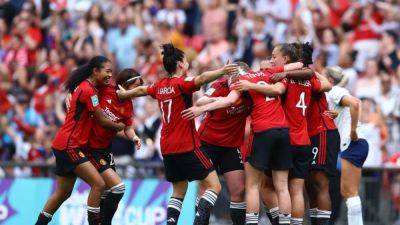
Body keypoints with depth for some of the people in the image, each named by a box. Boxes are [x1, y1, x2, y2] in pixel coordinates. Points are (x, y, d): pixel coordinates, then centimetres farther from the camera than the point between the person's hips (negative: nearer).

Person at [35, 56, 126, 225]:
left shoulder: (85, 87, 14)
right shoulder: (88, 90, -15)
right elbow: (102, 121, -11)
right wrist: (120, 126, 7)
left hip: (65, 146, 10)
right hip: (69, 146, -10)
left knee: (63, 193, 15)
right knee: (98, 184, -14)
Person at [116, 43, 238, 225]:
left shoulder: (160, 86, 10)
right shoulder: (181, 83, -11)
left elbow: (142, 90, 30)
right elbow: (201, 79, -32)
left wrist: (124, 94, 49)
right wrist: (222, 71, -47)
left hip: (167, 147, 8)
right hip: (187, 147, -8)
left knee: (179, 191, 17)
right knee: (214, 185, -7)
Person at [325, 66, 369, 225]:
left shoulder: (335, 92, -7)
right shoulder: (331, 95, 22)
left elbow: (355, 103, -24)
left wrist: (353, 131, -21)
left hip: (353, 145, -10)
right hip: (350, 146, 10)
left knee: (350, 192, -11)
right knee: (345, 191, 9)